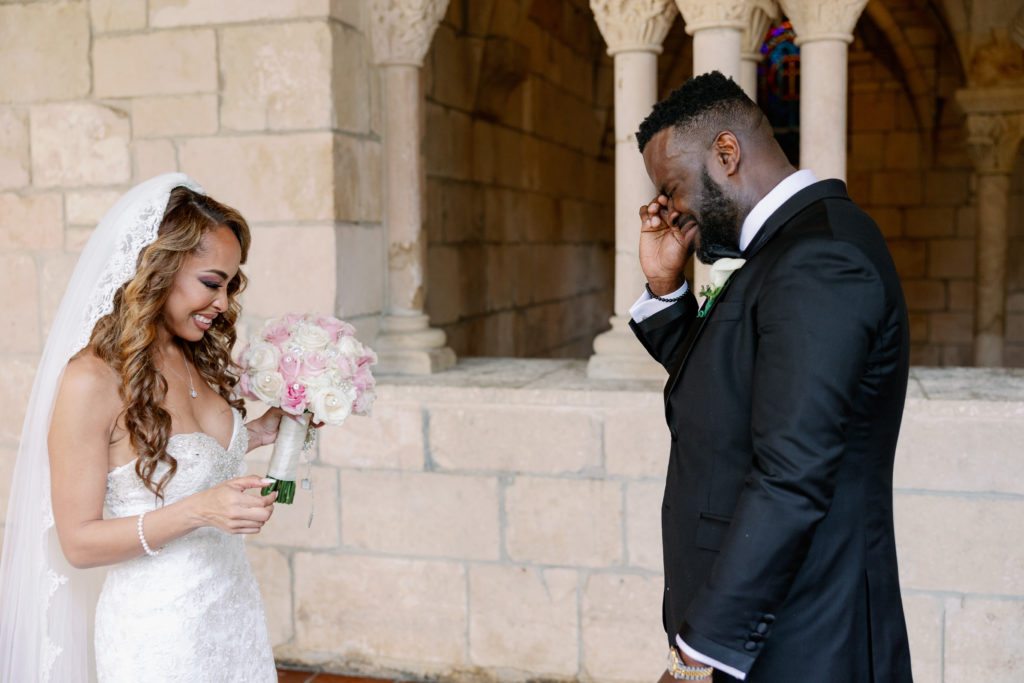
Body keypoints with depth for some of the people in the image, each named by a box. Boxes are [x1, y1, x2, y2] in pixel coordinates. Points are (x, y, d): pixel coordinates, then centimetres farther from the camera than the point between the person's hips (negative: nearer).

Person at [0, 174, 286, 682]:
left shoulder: (197, 361, 2)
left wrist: (261, 433, 3)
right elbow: (78, 542, -17)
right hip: (158, 633, -7)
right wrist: (197, 512, -27)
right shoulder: (92, 381, -19)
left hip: (235, 609, 7)